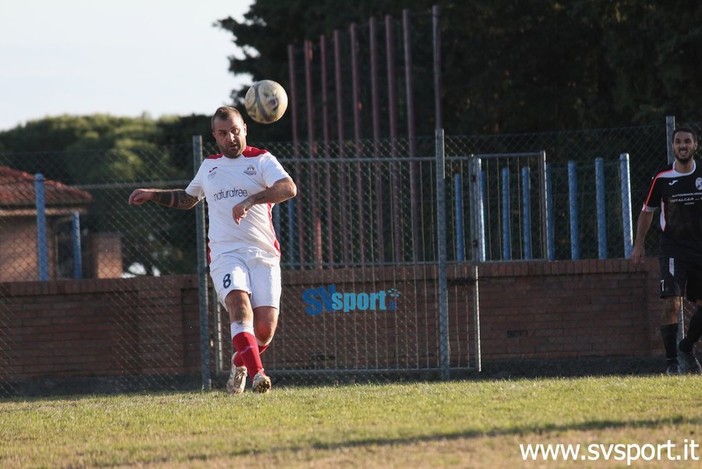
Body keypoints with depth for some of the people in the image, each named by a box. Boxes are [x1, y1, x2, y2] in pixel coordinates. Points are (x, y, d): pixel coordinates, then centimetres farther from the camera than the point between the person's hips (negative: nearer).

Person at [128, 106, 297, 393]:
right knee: (239, 305, -27)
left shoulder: (261, 160, 7)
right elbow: (187, 198, 42)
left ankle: (239, 364, 23)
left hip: (264, 254, -2)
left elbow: (289, 188, -14)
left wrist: (251, 199, -27)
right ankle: (257, 373, -42)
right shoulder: (209, 166, 22)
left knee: (265, 327, -9)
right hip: (225, 254, 2)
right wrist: (153, 195, 31)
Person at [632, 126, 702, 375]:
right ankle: (672, 361, -10)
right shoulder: (662, 178, -3)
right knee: (672, 303, -15)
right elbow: (647, 211, 9)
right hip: (673, 249, -3)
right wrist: (639, 244, 5)